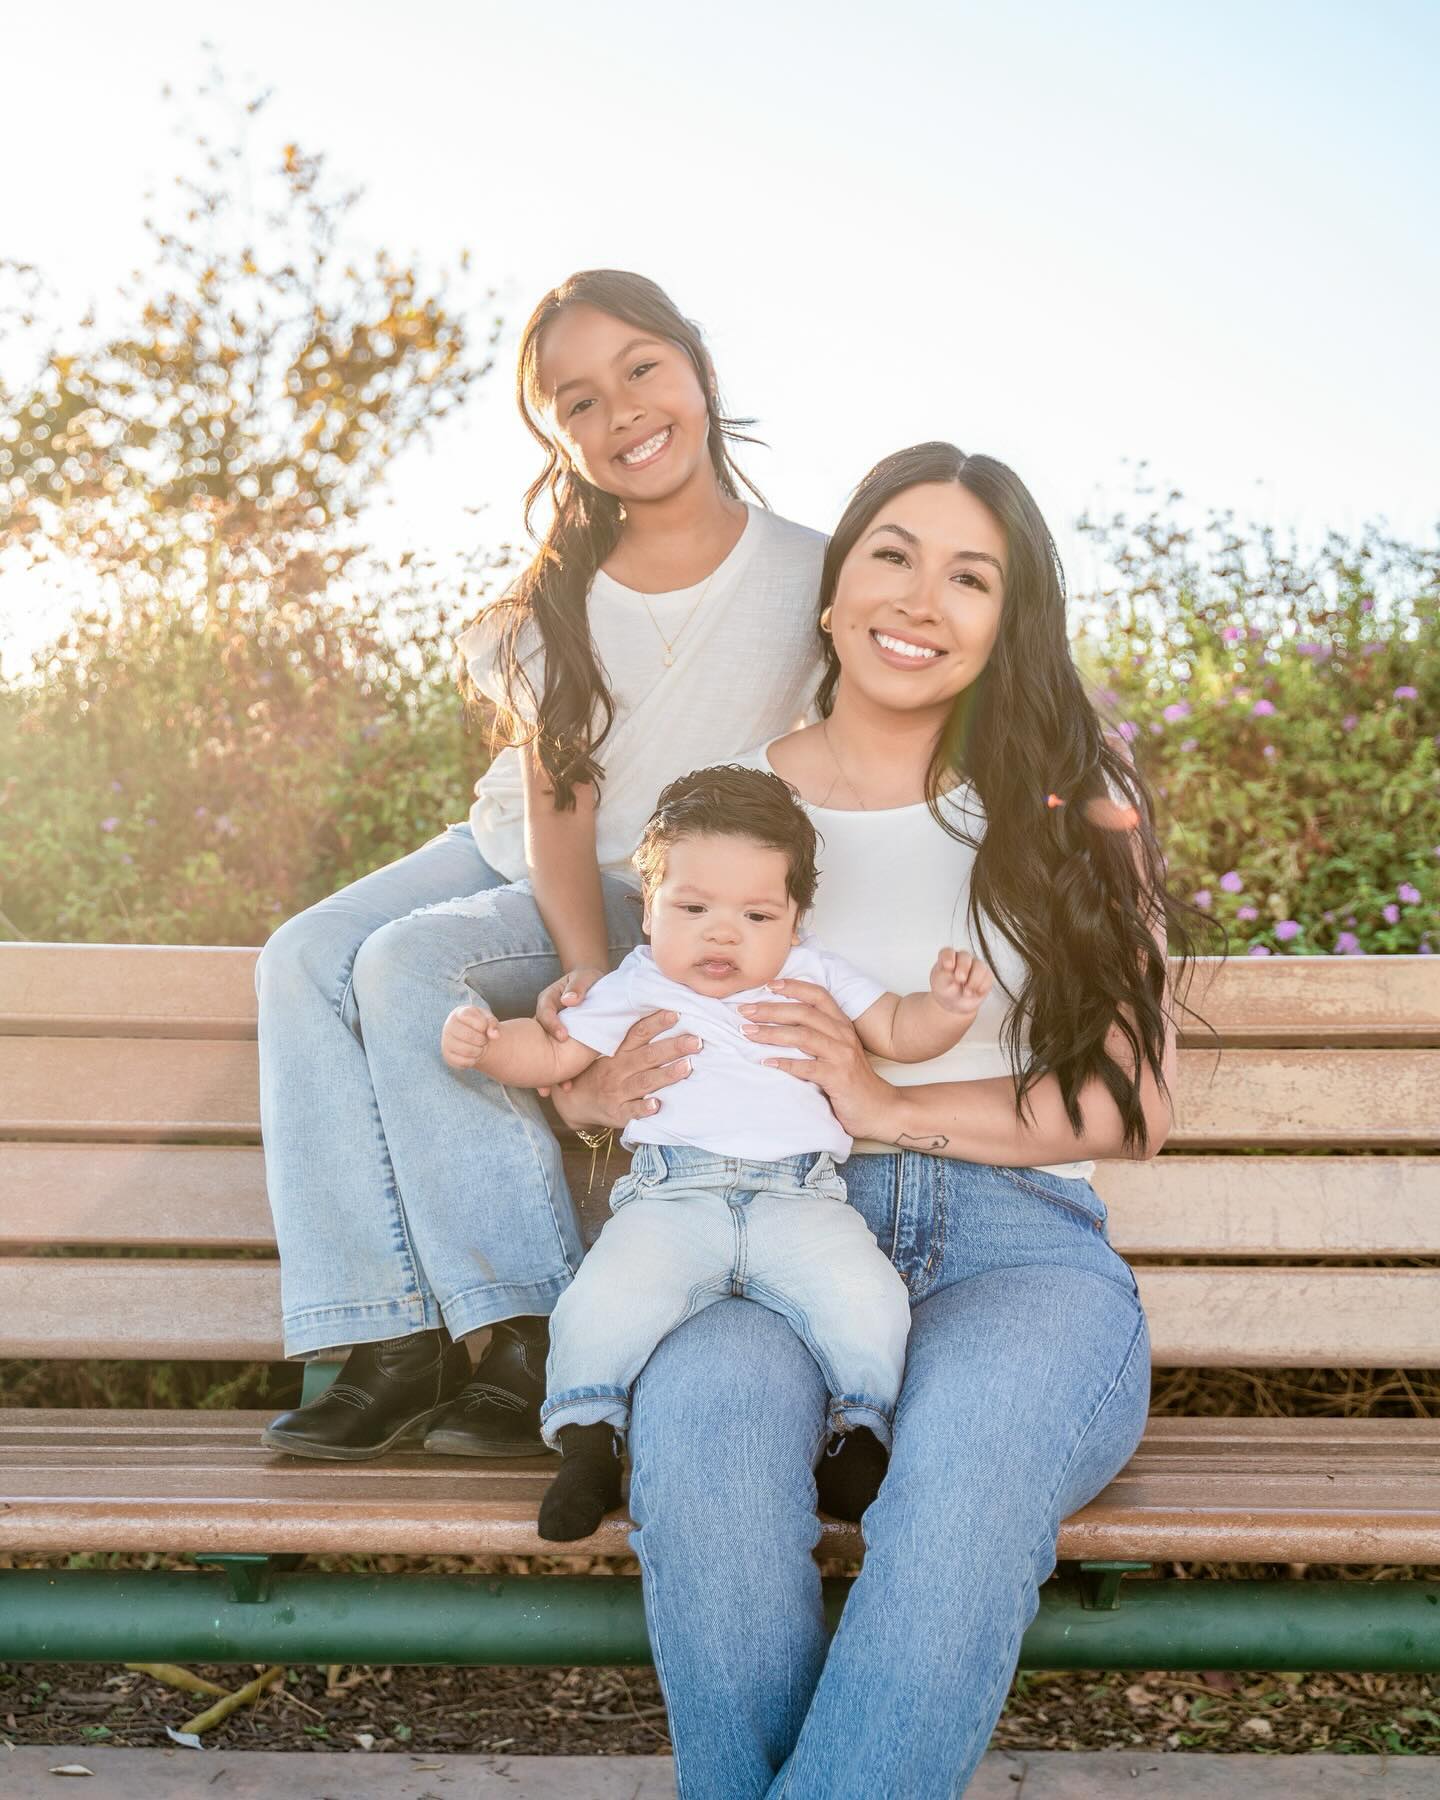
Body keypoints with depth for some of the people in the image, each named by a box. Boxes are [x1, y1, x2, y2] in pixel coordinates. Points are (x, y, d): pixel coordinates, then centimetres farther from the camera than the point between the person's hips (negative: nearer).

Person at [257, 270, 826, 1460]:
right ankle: (391, 1333, -19)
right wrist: (589, 973, -26)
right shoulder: (561, 597, -2)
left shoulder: (810, 577, -12)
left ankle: (542, 1339, -22)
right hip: (516, 859, 5)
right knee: (304, 960, -18)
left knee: (409, 969, -27)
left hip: (677, 900, -5)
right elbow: (555, 802, -9)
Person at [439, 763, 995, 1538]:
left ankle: (860, 1434, 0)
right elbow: (553, 1052, 14)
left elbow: (899, 1034, 20)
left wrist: (946, 1007, -1)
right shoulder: (636, 989, 15)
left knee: (869, 1303, -25)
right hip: (672, 1200, -1)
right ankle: (587, 1438, -2)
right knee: (603, 1306, -27)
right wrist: (483, 1040, -5)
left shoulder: (815, 976, 19)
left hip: (799, 1200, 1)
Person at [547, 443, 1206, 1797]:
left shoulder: (1071, 802, 11)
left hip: (1017, 1243, 0)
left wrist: (896, 1106, -9)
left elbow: (1133, 1100, 5)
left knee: (975, 1445, -36)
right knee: (703, 1409, -35)